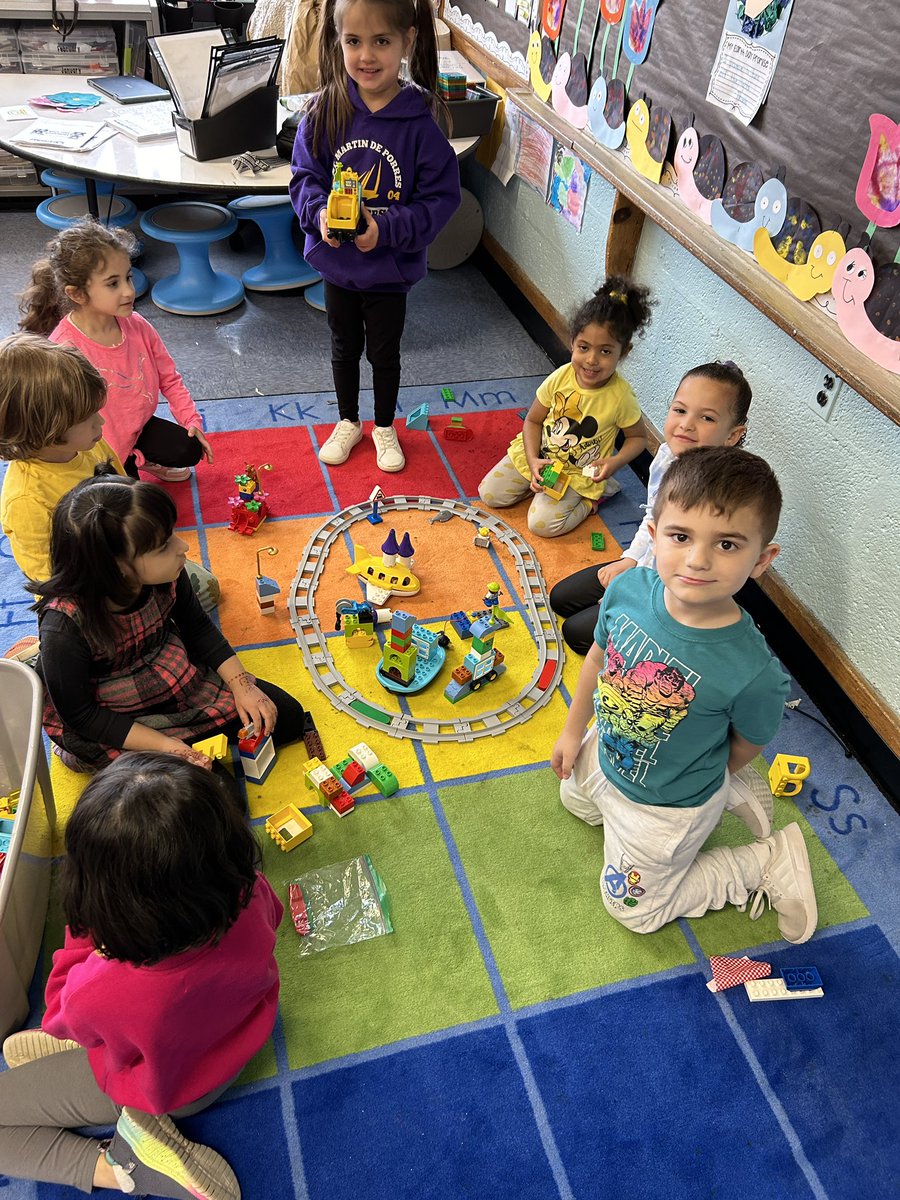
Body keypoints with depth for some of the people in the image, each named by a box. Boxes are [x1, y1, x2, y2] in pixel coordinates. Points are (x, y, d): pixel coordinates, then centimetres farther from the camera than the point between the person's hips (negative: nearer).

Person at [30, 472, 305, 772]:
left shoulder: (162, 574, -19)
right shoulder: (65, 625, -33)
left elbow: (197, 627, 1)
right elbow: (80, 714, -22)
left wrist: (241, 685, -9)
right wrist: (168, 747, -27)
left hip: (180, 682, 5)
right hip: (112, 725, -5)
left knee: (287, 718, 3)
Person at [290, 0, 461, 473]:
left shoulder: (419, 121, -17)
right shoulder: (325, 111, -10)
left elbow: (441, 197, -13)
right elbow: (305, 176, -1)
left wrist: (387, 230, -25)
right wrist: (320, 212, -22)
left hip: (391, 267, -2)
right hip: (336, 260, 2)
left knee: (384, 352, 15)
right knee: (345, 346, 20)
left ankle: (384, 429, 38)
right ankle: (348, 422, 42)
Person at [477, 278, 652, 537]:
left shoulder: (620, 397, -21)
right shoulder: (560, 378, -15)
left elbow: (637, 438, -5)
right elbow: (533, 420, -4)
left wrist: (614, 462, -25)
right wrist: (533, 461, -19)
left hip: (577, 473, -3)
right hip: (539, 455, 3)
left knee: (542, 523, -19)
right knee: (489, 493, -3)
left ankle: (591, 496, 5)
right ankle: (539, 479, 16)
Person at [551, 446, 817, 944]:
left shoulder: (752, 672, -40)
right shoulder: (628, 588, -27)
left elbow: (747, 745, -16)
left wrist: (702, 777, 2)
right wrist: (573, 732, 7)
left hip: (664, 807, -6)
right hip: (605, 752, 6)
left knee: (632, 907, 17)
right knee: (575, 799, 37)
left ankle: (769, 862, 24)